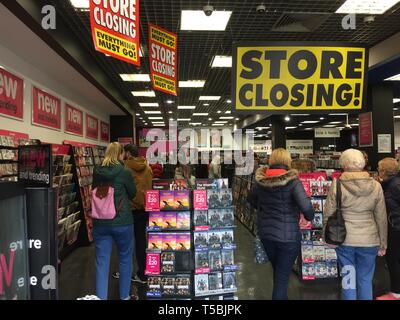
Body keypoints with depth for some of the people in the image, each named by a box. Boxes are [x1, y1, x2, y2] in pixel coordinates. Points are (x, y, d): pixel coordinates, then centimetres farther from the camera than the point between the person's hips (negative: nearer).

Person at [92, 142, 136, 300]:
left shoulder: (97, 172, 0)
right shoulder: (124, 172, -12)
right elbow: (133, 193, 1)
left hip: (100, 223, 3)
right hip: (122, 221, -3)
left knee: (102, 262, 8)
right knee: (125, 258, 15)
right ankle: (124, 296, 29)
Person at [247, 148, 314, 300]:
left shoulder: (261, 180, 0)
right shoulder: (292, 181, -15)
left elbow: (251, 199, 16)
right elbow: (305, 206, -24)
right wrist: (310, 217, -4)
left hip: (265, 233, 5)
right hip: (288, 235, -5)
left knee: (277, 270, 26)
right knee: (282, 276, 8)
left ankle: (280, 296, 44)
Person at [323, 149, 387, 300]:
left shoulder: (337, 185, -9)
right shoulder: (375, 186, -2)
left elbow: (328, 214, -5)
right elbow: (381, 218, 3)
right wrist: (383, 244, 13)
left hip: (344, 239, -1)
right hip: (369, 241, 2)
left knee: (348, 280, 11)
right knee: (365, 281, 15)